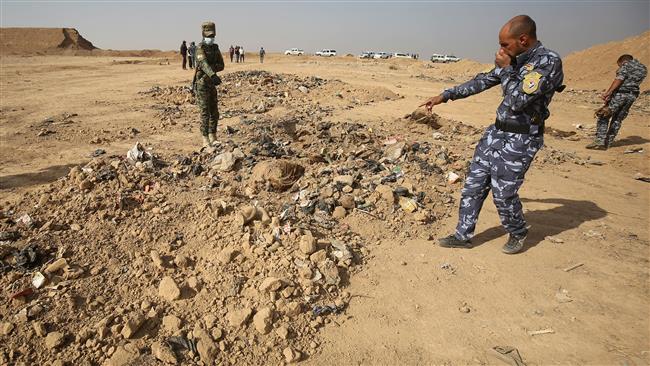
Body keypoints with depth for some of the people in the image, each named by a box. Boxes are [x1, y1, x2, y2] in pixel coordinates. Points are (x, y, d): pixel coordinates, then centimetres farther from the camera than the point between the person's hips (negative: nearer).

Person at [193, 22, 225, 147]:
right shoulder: (200, 48, -15)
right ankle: (206, 141, -1)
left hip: (211, 85, 7)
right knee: (205, 113, -7)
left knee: (214, 113, 8)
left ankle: (213, 138, 19)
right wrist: (213, 75, -51)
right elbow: (204, 63, -34)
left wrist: (211, 68, -19)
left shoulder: (215, 48, 10)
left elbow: (221, 66, 2)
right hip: (201, 85, -7)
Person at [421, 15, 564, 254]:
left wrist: (506, 68, -14)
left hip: (520, 140, -8)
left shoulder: (549, 61, -17)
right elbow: (483, 82, 15)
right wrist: (445, 96, 14)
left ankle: (518, 234, 27)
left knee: (503, 193, -2)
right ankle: (463, 235, 20)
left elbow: (518, 101, -25)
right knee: (474, 185, 8)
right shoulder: (515, 60, 7)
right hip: (496, 132, 8)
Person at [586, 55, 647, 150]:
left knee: (603, 117, -2)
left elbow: (619, 79, -13)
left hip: (620, 93, -7)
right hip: (633, 95, 7)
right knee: (617, 120, 11)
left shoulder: (627, 64, 2)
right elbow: (634, 83, 12)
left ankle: (600, 141, -11)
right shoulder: (644, 69, 22)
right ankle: (608, 143, 11)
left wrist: (608, 92, -19)